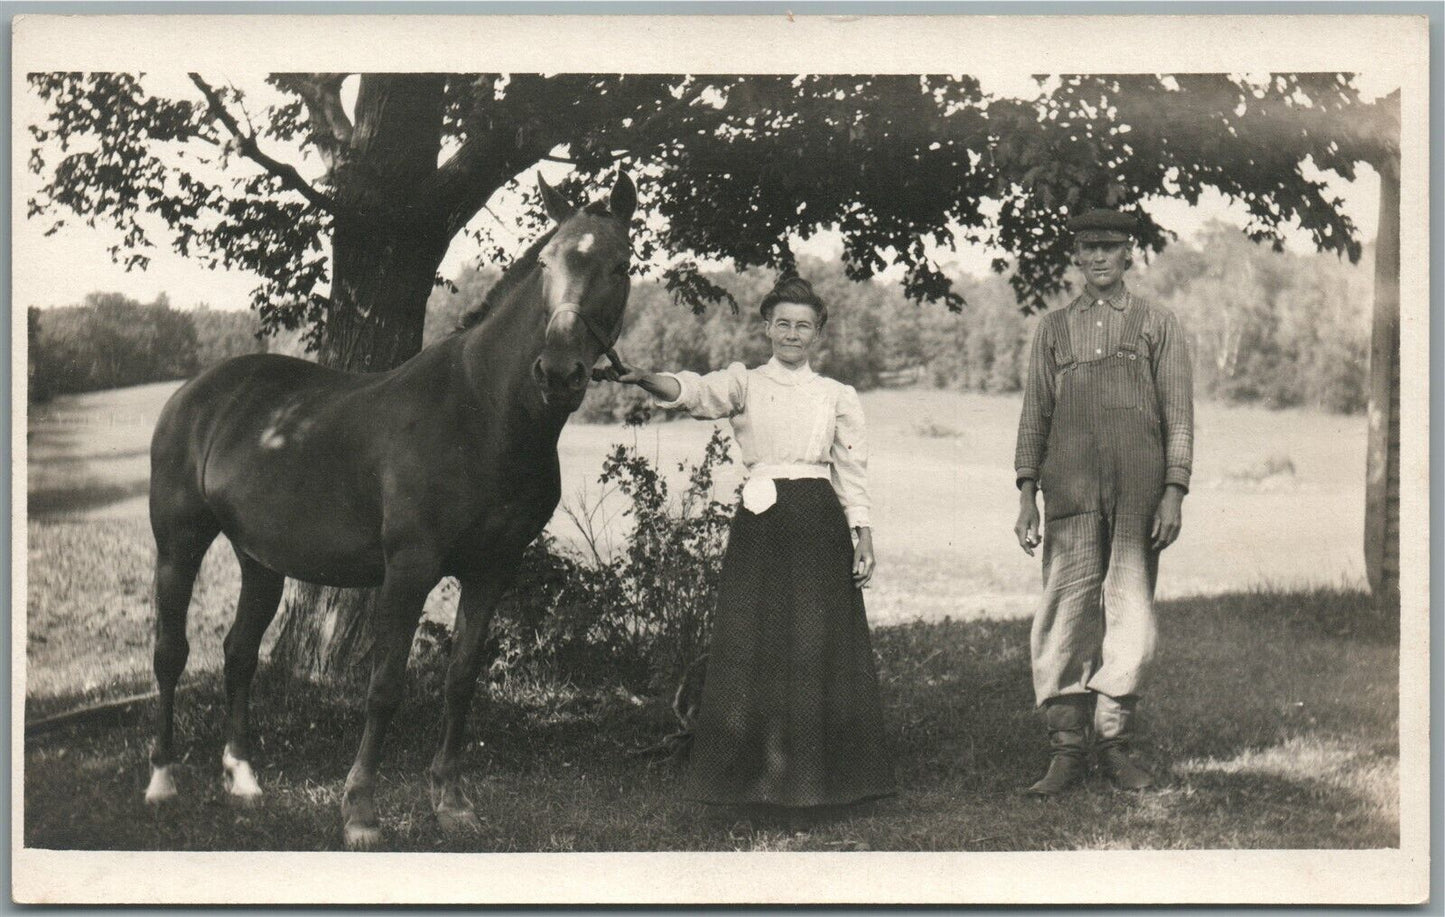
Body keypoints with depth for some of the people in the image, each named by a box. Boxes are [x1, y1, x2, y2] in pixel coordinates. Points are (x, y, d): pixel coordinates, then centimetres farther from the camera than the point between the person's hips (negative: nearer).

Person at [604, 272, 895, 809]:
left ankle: (819, 775, 9)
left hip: (819, 523, 1)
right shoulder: (745, 384, 7)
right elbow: (694, 392, -12)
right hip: (760, 521, -1)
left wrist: (863, 535, 1)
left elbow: (853, 473, 11)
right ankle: (755, 774, 4)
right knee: (753, 644, -4)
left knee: (821, 647, -1)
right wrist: (645, 380, -32)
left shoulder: (839, 397, 12)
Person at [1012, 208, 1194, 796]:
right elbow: (1034, 416, 13)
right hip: (1071, 494, 1)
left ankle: (1114, 743, 11)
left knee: (1131, 618, 0)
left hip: (1138, 495, 0)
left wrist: (1173, 494, -3)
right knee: (1066, 617, -4)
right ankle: (1066, 751, 1)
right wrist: (1026, 496, 5)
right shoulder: (1053, 330, 14)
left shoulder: (1159, 326, 10)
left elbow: (1179, 417, 6)